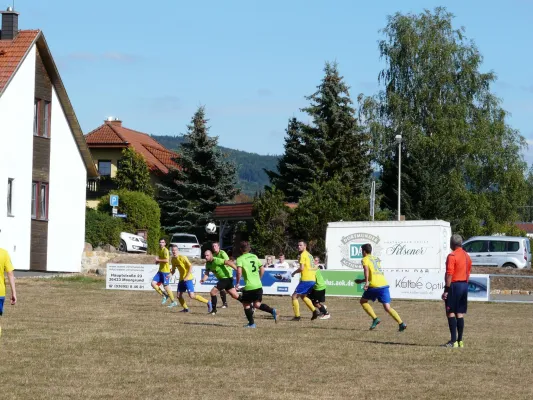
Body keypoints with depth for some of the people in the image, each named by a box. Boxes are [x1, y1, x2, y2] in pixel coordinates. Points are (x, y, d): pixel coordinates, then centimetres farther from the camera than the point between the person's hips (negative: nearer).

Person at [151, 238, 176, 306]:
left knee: (166, 286, -4)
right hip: (160, 271, 8)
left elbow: (167, 260, -27)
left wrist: (158, 260, -17)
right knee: (153, 283, -2)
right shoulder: (159, 251, 13)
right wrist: (157, 261, 6)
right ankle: (164, 295, 12)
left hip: (165, 271, -8)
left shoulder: (165, 250, -14)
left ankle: (173, 302, 8)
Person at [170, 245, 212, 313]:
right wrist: (171, 272, -4)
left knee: (192, 296, -17)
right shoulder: (173, 259, 8)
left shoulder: (182, 258, -15)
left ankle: (207, 303, -7)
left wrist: (187, 277, -24)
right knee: (179, 296, 4)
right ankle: (185, 309, 21)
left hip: (187, 279, -8)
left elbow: (190, 266, -20)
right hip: (181, 279, 8)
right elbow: (173, 269, 19)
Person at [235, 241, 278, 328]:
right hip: (258, 285, 6)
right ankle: (272, 311, -7)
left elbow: (239, 272, -21)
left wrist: (237, 283, -9)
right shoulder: (254, 257, 12)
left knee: (246, 305, 13)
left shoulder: (240, 259, -5)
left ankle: (251, 323, 12)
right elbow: (262, 269, 14)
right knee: (257, 304, 16)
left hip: (249, 286, -6)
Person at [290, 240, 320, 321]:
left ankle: (297, 316, -6)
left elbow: (301, 268, -18)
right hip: (313, 280, 9)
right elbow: (315, 268, 23)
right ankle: (314, 311, 13)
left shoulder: (303, 255, -9)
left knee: (294, 296, -1)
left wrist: (294, 273, -3)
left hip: (306, 280, -9)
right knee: (303, 296, 26)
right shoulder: (309, 255, 19)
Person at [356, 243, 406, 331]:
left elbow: (366, 269, -14)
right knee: (387, 308, 2)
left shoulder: (365, 259, 8)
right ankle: (401, 323, -17)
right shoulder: (376, 260, 29)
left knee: (363, 301, 17)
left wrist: (366, 282, -22)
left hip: (374, 285, -6)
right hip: (384, 284, 6)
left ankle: (375, 319, 2)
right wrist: (361, 281, 45)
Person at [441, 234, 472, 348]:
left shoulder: (452, 256, -13)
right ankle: (460, 340, 11)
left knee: (451, 313, -5)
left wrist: (446, 290, -17)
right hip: (464, 286, 8)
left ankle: (453, 341, -10)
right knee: (460, 314, 10)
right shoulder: (467, 256, 13)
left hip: (454, 285, -8)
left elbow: (449, 274, -18)